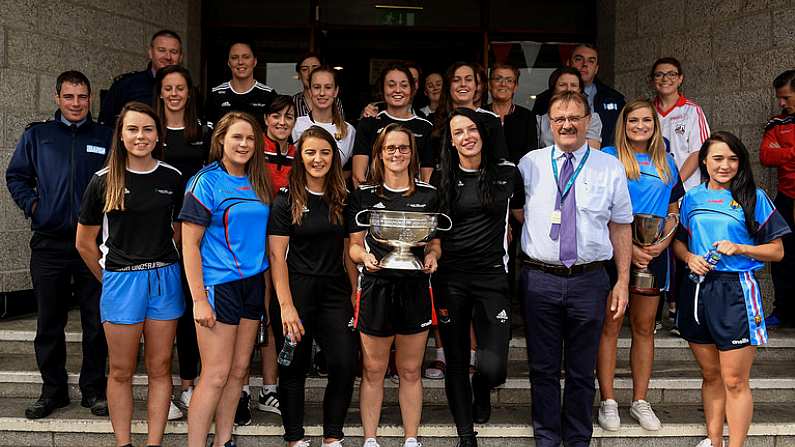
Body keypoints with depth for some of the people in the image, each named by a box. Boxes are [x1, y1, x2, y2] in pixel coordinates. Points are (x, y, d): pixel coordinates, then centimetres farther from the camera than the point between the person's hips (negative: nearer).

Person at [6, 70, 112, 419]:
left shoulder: (106, 138, 5)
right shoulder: (37, 135, 7)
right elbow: (16, 176, 14)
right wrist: (32, 205, 1)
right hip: (49, 244, 1)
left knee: (96, 322, 5)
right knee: (49, 322, 8)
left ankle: (94, 389, 17)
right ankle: (53, 389, 21)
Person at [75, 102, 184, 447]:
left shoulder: (172, 178, 2)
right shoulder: (104, 181, -3)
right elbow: (85, 243, 6)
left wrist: (161, 267, 11)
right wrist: (109, 279, 10)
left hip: (165, 279, 2)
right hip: (121, 281, -2)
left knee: (160, 368, 7)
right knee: (121, 371, 6)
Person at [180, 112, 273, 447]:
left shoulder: (258, 183, 10)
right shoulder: (206, 181, -8)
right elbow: (189, 244, -10)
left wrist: (268, 284, 9)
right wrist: (199, 299, -15)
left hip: (253, 282, 6)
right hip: (219, 285, -6)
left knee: (239, 370, 11)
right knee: (216, 375, -6)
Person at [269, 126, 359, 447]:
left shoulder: (343, 200, 10)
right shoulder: (287, 200, -2)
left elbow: (348, 253, 13)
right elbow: (277, 255, -7)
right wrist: (286, 305, -14)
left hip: (335, 291, 3)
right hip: (297, 290, -3)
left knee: (346, 364, -6)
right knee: (294, 368, 4)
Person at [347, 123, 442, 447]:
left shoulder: (428, 195, 7)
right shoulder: (363, 195, 4)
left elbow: (435, 243, 13)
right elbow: (354, 245, 6)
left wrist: (432, 257, -9)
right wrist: (364, 256, -16)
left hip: (415, 287, 1)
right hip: (375, 287, -1)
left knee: (410, 371, 10)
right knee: (373, 371, 6)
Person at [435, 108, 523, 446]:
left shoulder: (507, 173, 4)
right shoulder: (442, 178, 3)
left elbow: (522, 215, 20)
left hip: (492, 277, -1)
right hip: (450, 278, 1)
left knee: (493, 367, -11)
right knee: (456, 362, 7)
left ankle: (481, 389, 26)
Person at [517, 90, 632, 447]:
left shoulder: (610, 168, 4)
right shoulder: (530, 164, 5)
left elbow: (620, 227, 5)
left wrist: (623, 282, 2)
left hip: (589, 280, 0)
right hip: (539, 279, 1)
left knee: (582, 370, 11)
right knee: (543, 368, 9)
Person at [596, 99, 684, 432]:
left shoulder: (667, 163, 12)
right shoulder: (607, 158, -2)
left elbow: (673, 211, 15)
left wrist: (663, 243, -4)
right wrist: (627, 247, -14)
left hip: (653, 256, 4)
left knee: (644, 328, 9)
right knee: (610, 327, 1)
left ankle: (640, 402, 19)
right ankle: (608, 402, 10)